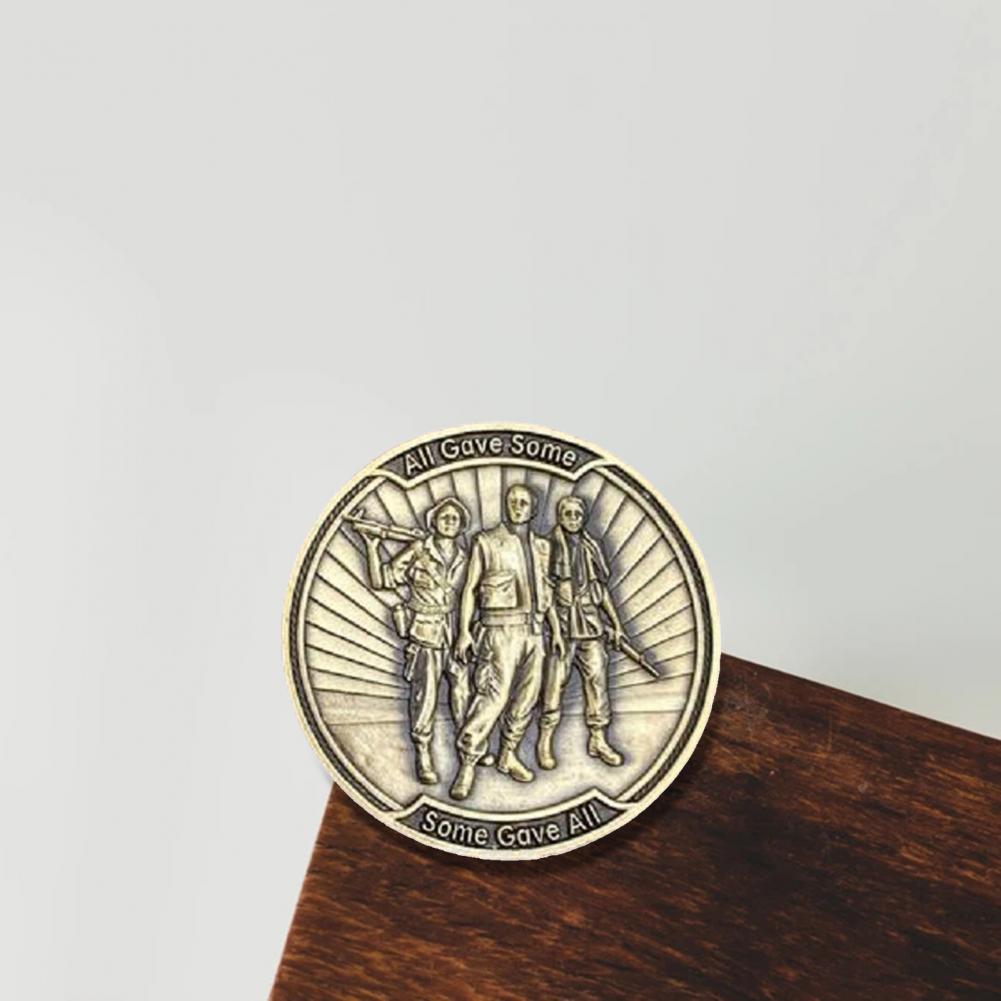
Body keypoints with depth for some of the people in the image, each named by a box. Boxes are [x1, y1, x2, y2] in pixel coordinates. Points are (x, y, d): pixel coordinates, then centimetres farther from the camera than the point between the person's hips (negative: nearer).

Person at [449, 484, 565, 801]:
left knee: (526, 697, 8)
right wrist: (464, 631, -8)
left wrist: (555, 629, 16)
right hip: (501, 630, -6)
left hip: (533, 630, 6)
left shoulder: (540, 546, 14)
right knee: (493, 697, -13)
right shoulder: (487, 542, 0)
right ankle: (467, 765, -7)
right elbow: (470, 588, -1)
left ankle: (508, 756, 23)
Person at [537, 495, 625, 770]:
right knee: (554, 683, -2)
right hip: (560, 624, -5)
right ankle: (545, 742, 9)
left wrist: (615, 623, 15)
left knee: (597, 678, 4)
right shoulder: (548, 546, -3)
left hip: (591, 623, 5)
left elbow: (602, 588, 17)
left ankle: (598, 740, 15)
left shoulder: (591, 547, 12)